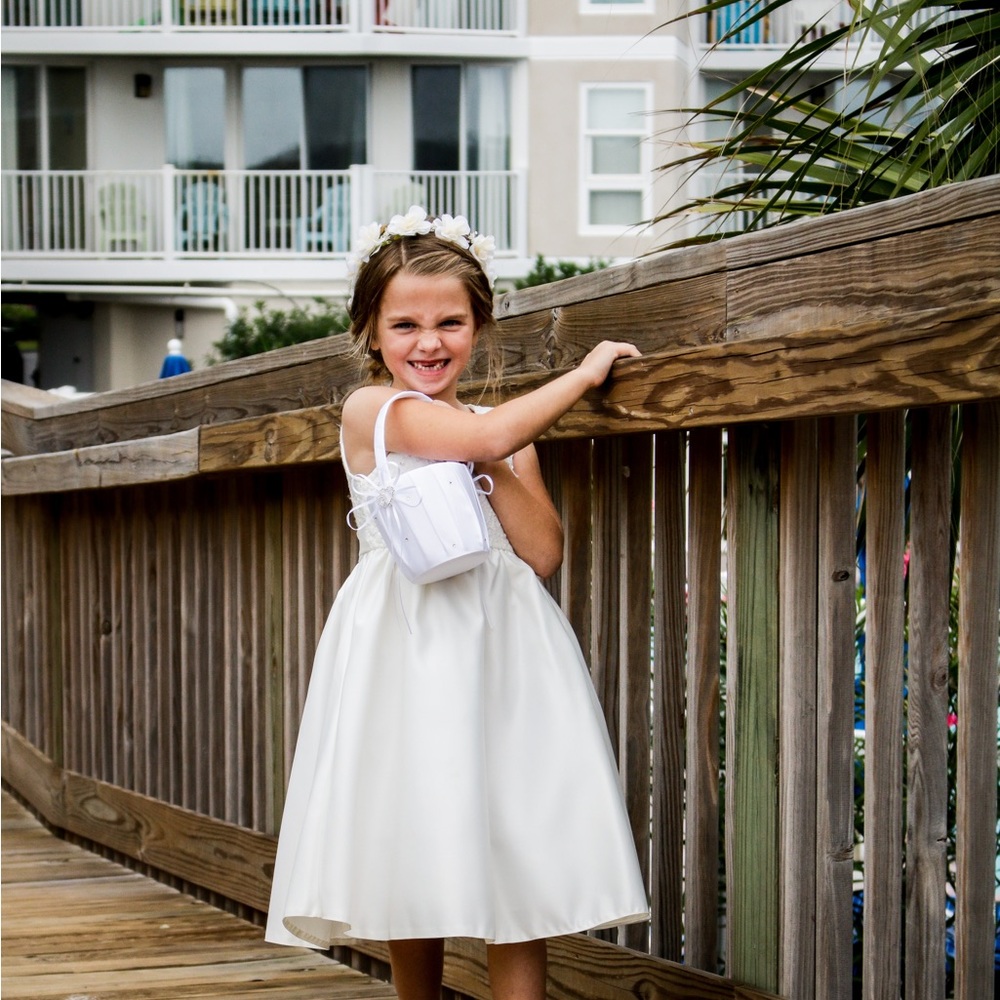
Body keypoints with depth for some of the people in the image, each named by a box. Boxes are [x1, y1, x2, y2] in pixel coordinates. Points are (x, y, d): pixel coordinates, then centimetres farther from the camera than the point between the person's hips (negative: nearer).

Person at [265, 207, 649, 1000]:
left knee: (519, 850, -2)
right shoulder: (371, 410, -2)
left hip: (503, 646, 4)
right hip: (408, 648, -4)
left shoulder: (508, 438, 13)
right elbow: (484, 436, -17)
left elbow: (544, 554, 4)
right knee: (413, 856, 2)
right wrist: (582, 373, -6)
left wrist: (494, 471, -6)